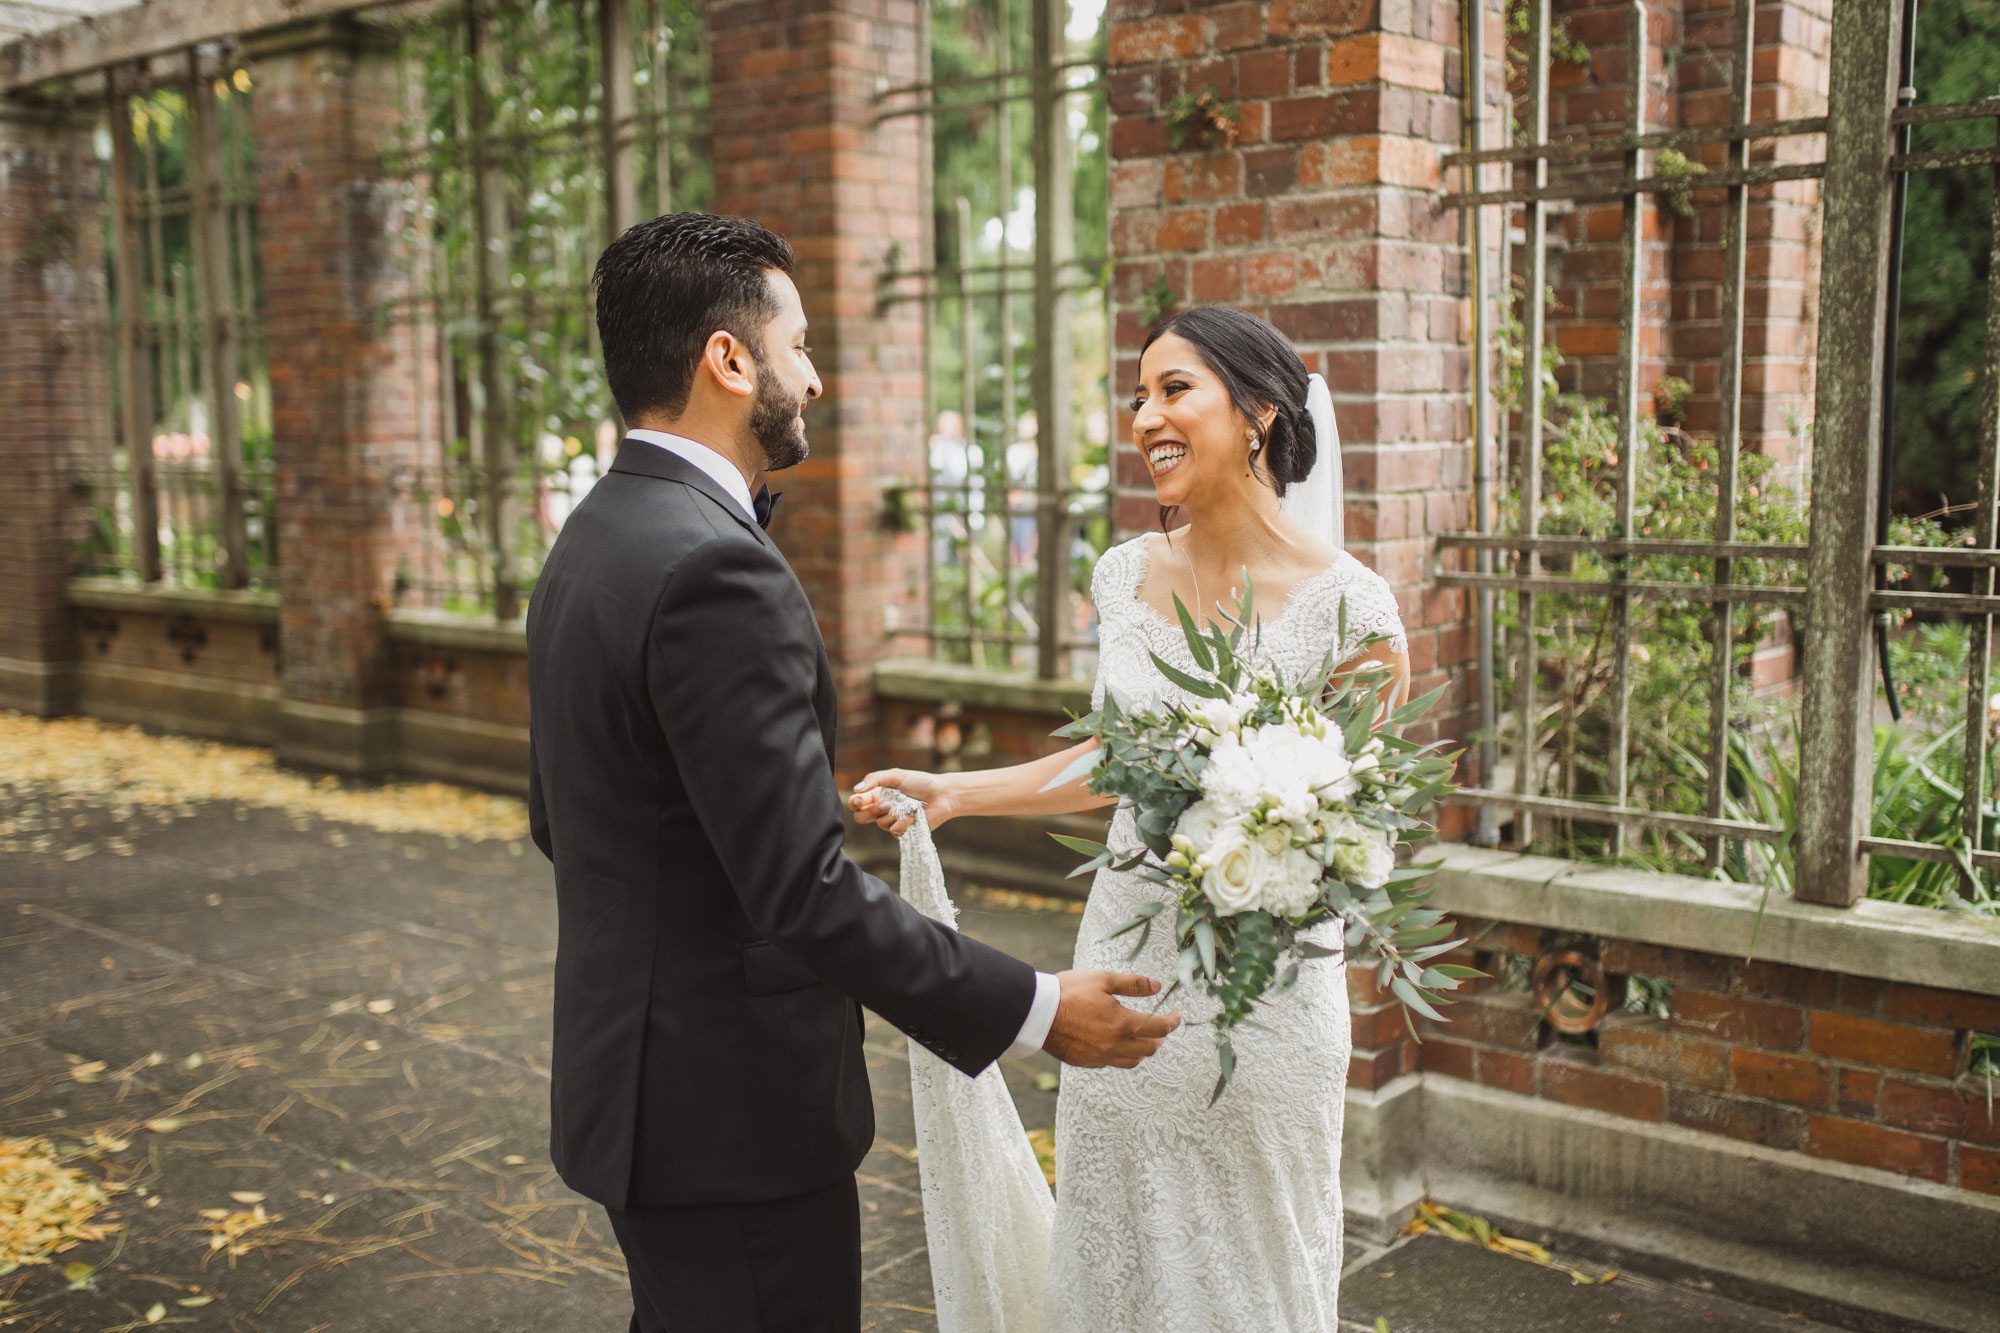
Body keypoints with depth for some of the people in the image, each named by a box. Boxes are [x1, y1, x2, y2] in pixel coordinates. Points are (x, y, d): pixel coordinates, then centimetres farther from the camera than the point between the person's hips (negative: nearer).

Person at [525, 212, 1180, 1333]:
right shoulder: (719, 570, -24)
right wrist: (1032, 1011, -18)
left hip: (632, 1069, 10)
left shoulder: (592, 540, 7)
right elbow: (806, 889, -26)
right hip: (732, 1107, -10)